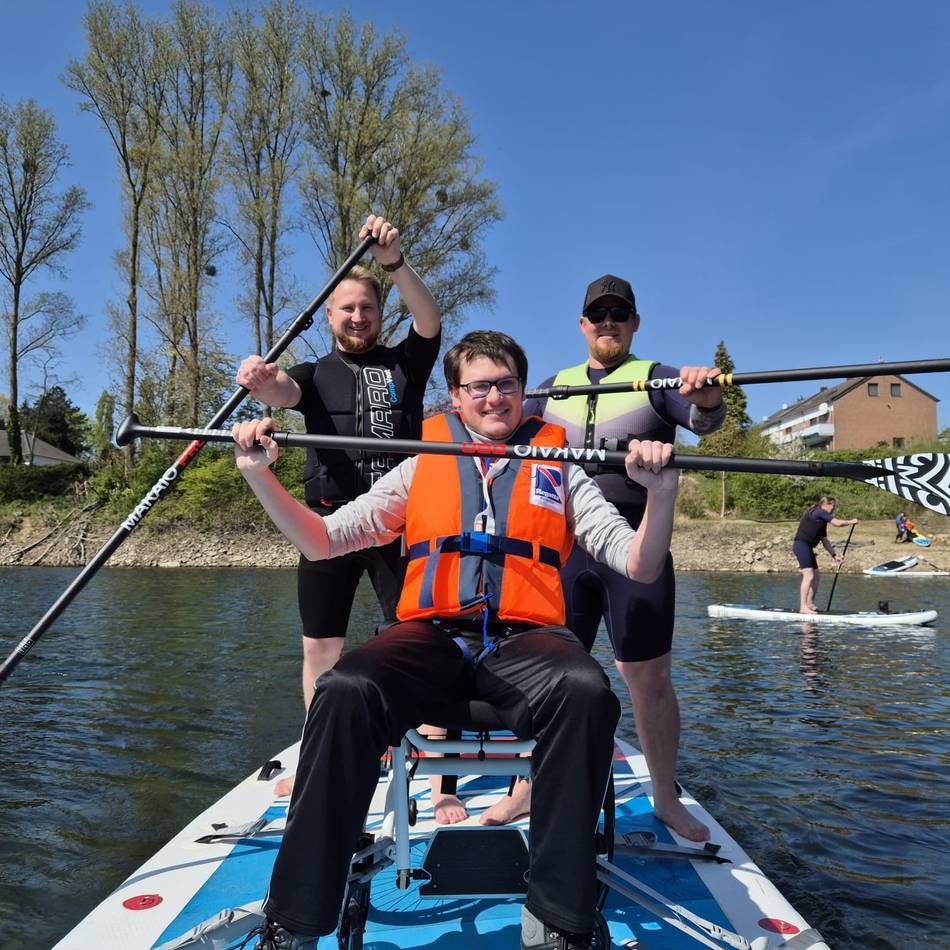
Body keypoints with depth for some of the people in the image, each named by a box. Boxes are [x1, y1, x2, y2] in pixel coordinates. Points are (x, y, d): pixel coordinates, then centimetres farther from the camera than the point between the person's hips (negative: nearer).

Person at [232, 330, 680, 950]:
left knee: (586, 690, -34)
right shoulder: (421, 466, 19)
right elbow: (324, 541, 15)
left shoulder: (560, 470, 17)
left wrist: (662, 490, -9)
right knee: (344, 692, -31)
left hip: (524, 639, 0)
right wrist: (260, 475, 2)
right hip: (431, 636, 1)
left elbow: (639, 567, 9)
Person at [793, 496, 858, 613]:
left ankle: (810, 604, 18)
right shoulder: (818, 512, -8)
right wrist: (851, 522, 6)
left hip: (807, 548, 10)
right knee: (809, 575, -16)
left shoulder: (822, 520, 21)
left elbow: (824, 541, 22)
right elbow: (837, 523, -12)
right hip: (801, 545, -10)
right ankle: (803, 607, -17)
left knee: (816, 576, 12)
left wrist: (834, 555, 17)